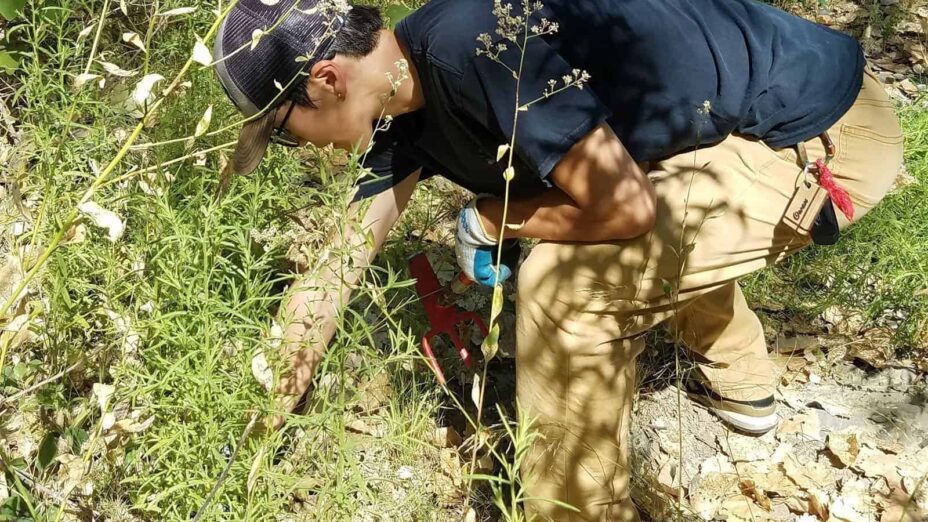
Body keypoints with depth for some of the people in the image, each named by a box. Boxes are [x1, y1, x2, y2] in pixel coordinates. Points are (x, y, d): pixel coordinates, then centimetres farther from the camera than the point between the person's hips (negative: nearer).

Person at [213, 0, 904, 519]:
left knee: (568, 281, -19)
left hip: (831, 139, -9)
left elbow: (623, 206, -27)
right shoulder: (403, 94, 1)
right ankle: (740, 385, 46)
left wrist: (490, 219, -10)